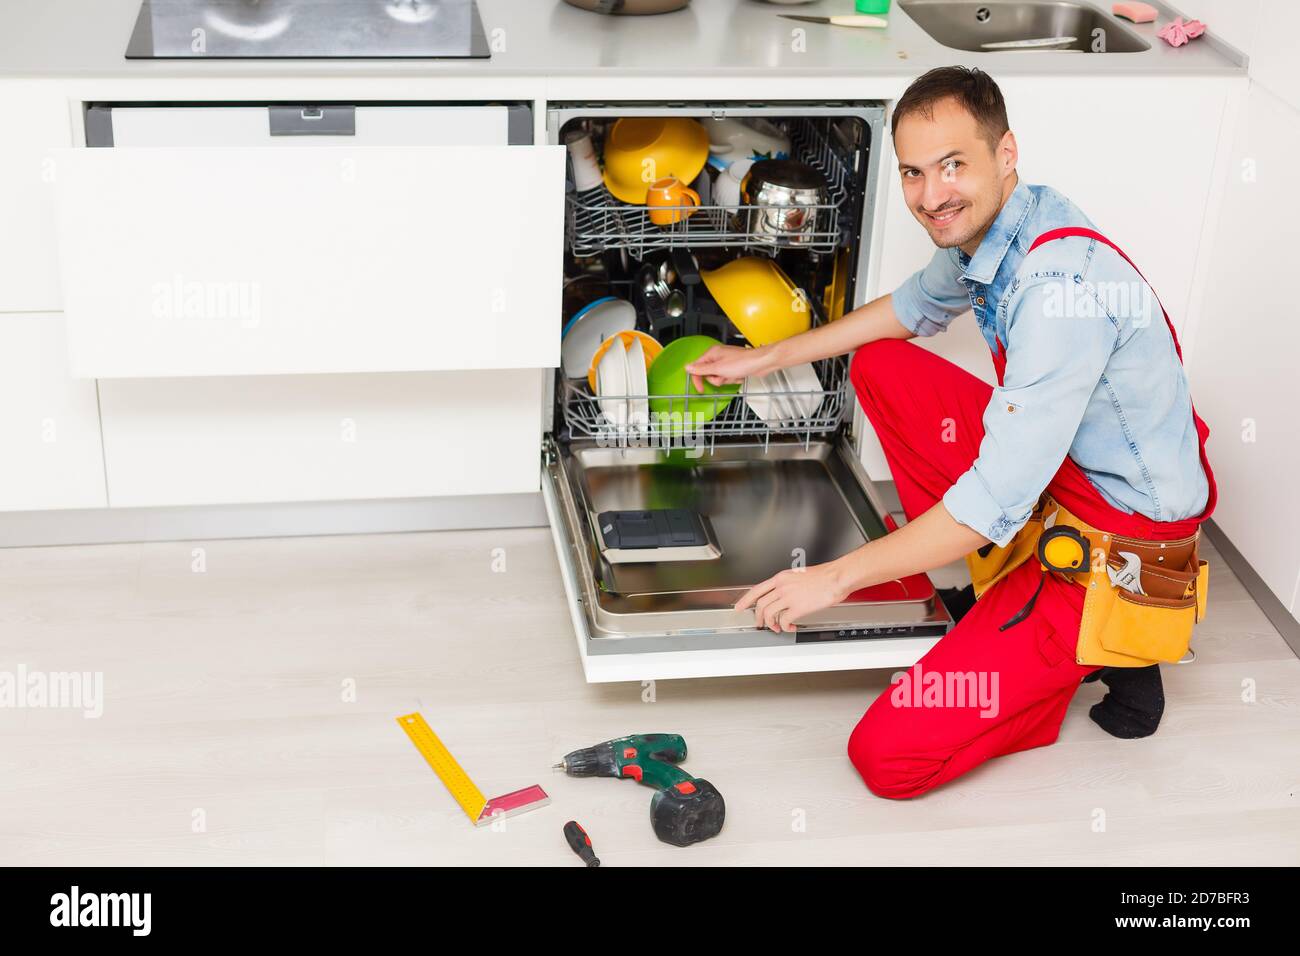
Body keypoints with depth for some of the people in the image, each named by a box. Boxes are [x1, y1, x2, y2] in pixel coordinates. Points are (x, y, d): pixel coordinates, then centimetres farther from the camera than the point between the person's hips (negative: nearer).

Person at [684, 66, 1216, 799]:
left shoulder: (1062, 286, -29)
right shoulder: (988, 230, -1)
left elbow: (996, 503, -28)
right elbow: (916, 306, 24)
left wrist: (836, 578, -18)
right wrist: (767, 358, 25)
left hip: (1115, 558, -9)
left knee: (887, 758, -14)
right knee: (880, 366, 10)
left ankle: (1105, 650, 5)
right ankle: (999, 584, 10)